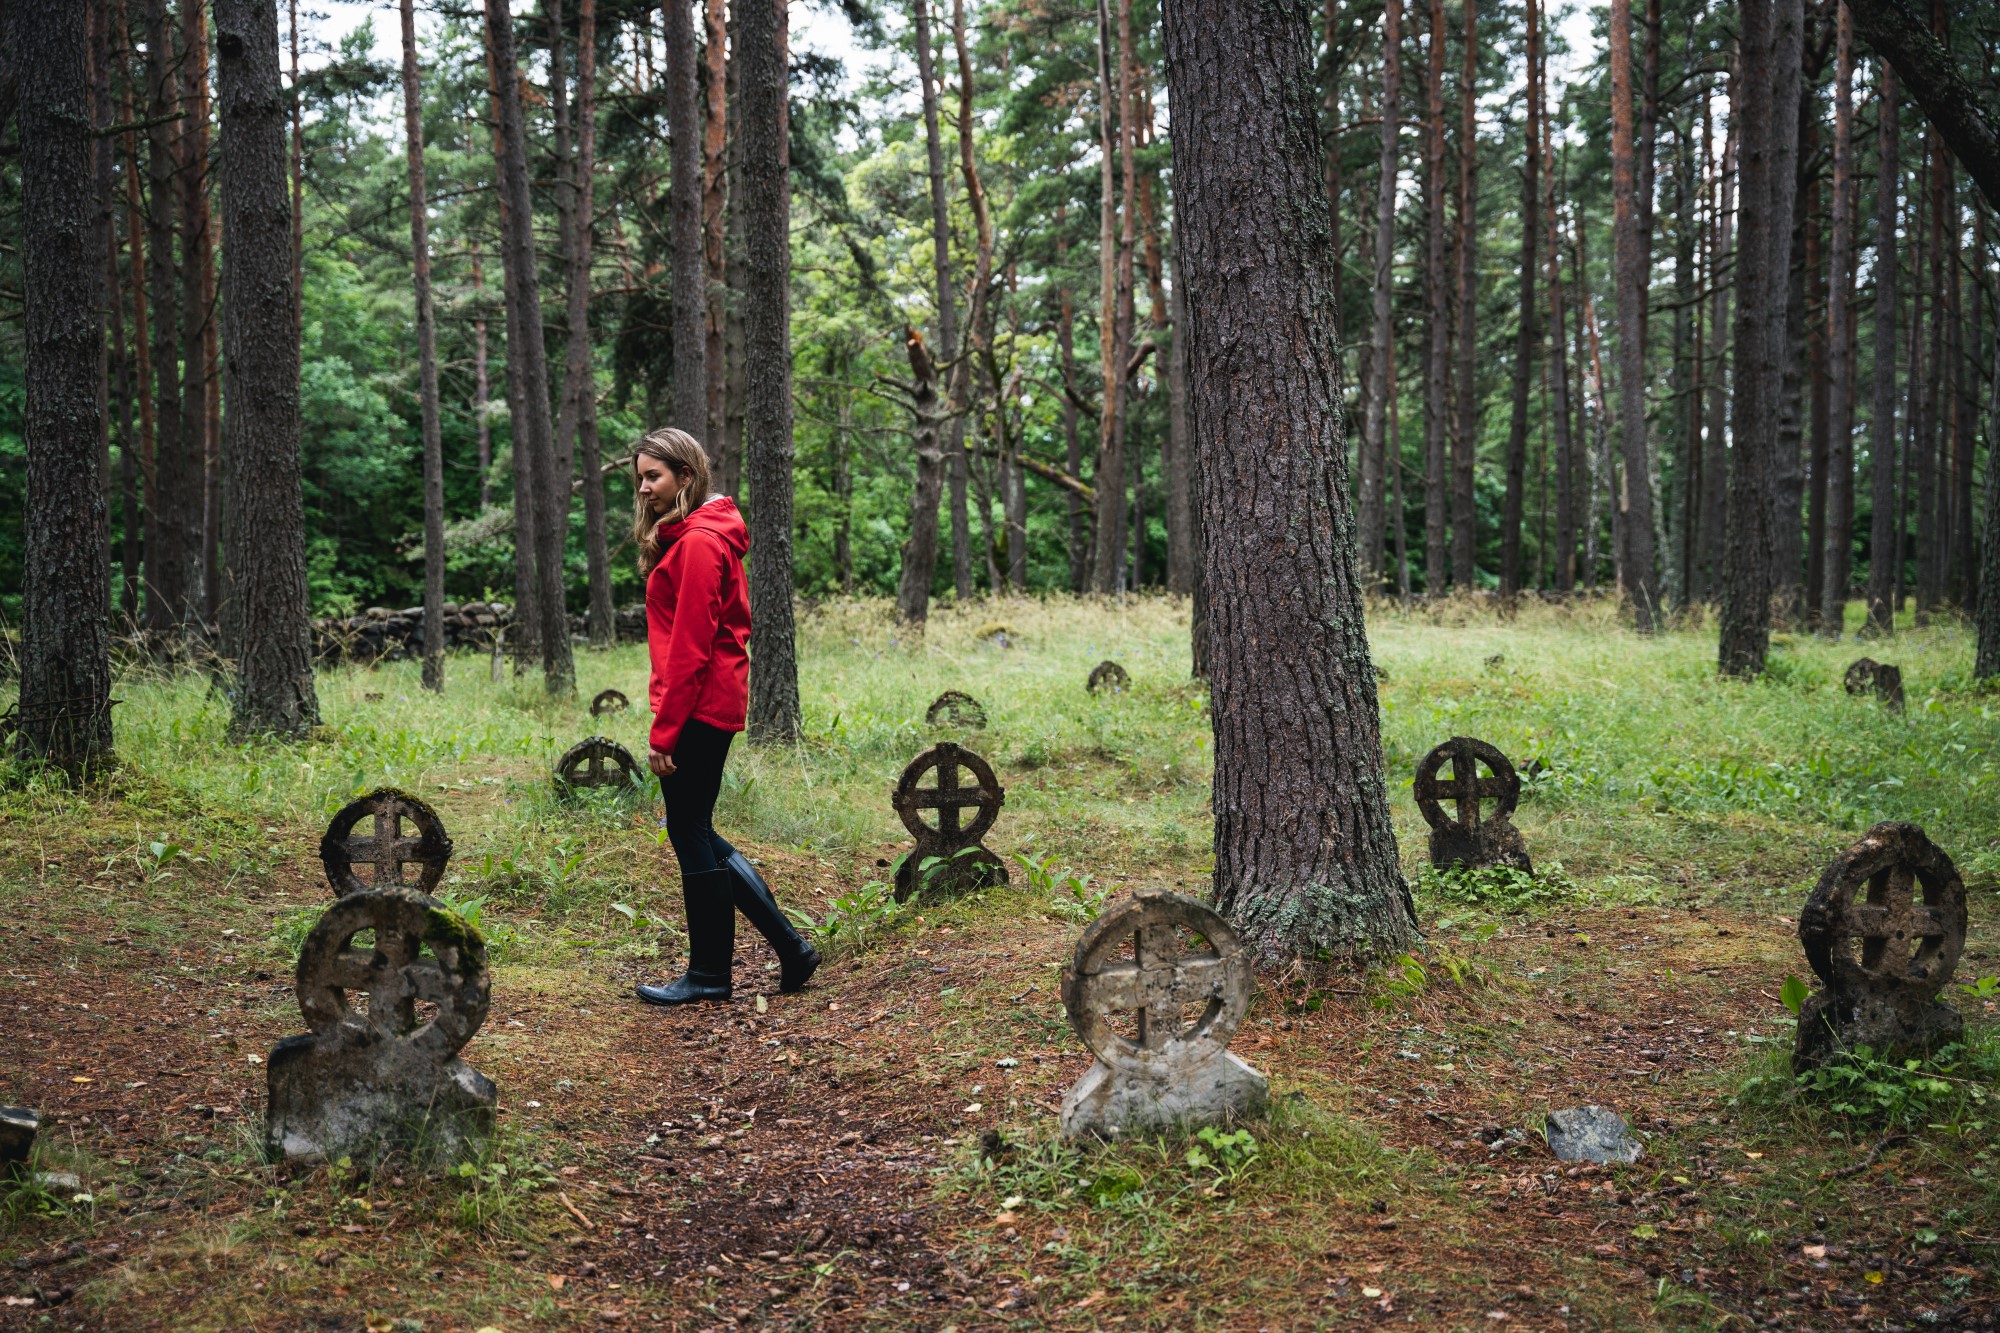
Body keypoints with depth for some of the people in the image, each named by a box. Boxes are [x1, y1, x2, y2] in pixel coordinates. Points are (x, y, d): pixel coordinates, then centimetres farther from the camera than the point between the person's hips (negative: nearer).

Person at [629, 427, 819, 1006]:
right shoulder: (692, 535, 16)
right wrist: (668, 719, 14)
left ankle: (709, 974, 14)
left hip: (698, 707, -10)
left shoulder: (698, 542, -15)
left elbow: (690, 648, -19)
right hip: (716, 703, 10)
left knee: (691, 834, 1)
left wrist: (663, 731, -18)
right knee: (695, 834, 14)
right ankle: (790, 947, 17)